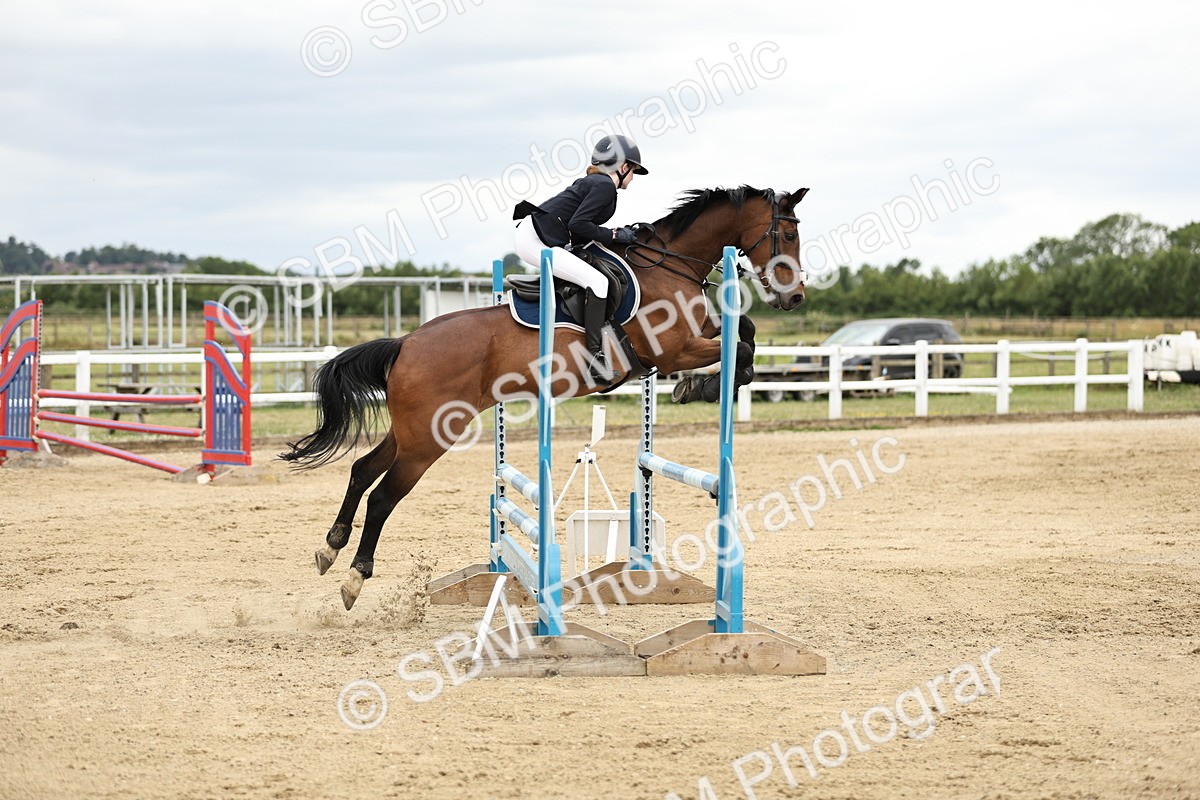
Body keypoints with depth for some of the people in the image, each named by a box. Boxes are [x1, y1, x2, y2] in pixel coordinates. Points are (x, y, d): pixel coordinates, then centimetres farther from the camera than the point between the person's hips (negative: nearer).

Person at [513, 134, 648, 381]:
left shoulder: (593, 182, 21)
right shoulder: (605, 186, -8)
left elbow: (579, 229, 18)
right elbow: (578, 224, -18)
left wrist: (618, 234, 12)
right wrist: (614, 235, -9)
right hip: (536, 240, -11)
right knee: (596, 281, -18)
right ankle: (597, 358, -23)